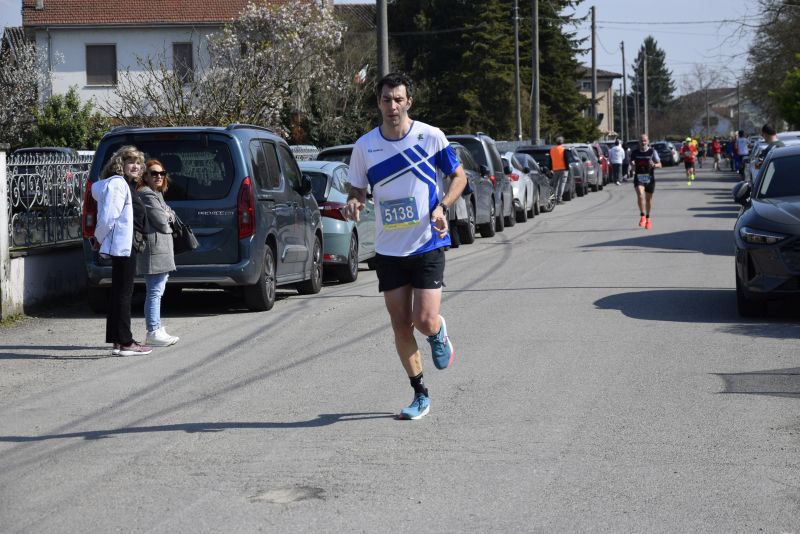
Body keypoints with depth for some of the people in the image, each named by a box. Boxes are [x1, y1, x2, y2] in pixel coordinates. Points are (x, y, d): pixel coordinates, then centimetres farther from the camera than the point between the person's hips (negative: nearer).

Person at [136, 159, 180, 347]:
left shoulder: (157, 194, 21)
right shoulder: (147, 195, -13)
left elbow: (170, 215, 19)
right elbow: (161, 222, -17)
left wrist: (168, 216, -4)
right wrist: (168, 219, 5)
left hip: (162, 250, 11)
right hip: (154, 249, -11)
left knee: (155, 293, 15)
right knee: (154, 293, -9)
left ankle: (156, 329, 22)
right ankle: (153, 333, -8)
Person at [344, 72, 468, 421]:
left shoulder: (431, 137, -5)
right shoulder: (364, 146, 1)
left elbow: (459, 176, 4)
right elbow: (358, 190, 11)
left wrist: (442, 207, -13)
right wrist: (353, 204, -13)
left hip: (428, 244, -3)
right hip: (388, 249, 3)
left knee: (424, 320, -12)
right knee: (400, 325, 3)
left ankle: (439, 334, 27)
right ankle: (420, 395, 18)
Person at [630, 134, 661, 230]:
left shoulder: (652, 151, -2)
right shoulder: (634, 152, 2)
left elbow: (659, 165, 0)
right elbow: (632, 161, 16)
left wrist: (654, 165, -23)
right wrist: (632, 164, -9)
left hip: (649, 178, 0)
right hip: (638, 177, 0)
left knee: (649, 198, 11)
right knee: (640, 195, -24)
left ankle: (648, 219, 30)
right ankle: (642, 216, -12)